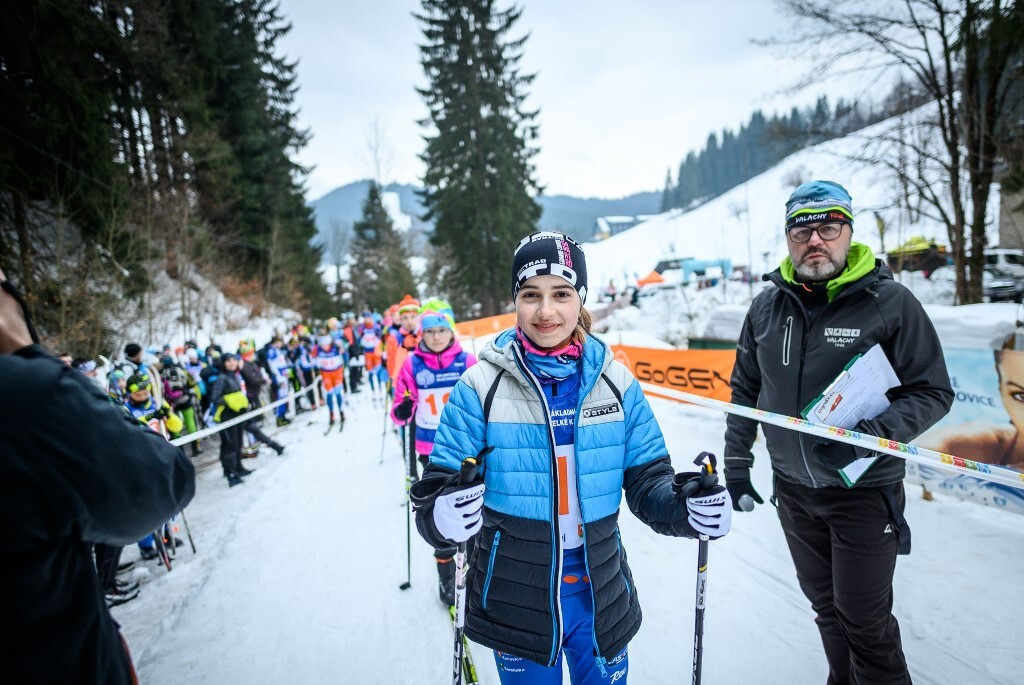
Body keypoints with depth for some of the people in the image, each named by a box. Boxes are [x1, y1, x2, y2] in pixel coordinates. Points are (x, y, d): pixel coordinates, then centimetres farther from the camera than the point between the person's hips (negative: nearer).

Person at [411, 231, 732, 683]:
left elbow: (647, 480, 1)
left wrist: (684, 504, -20)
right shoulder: (481, 386, -13)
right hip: (514, 600, -2)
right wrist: (443, 516, -32)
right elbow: (437, 486, -10)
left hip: (601, 598, 3)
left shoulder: (616, 382, -5)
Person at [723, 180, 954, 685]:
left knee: (865, 619, 9)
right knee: (826, 604, 20)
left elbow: (932, 392, -8)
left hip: (865, 490, -4)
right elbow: (745, 391, 9)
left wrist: (866, 437, -23)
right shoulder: (767, 307, 1)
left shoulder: (890, 302, -11)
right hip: (793, 490, 4)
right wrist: (737, 464, 7)